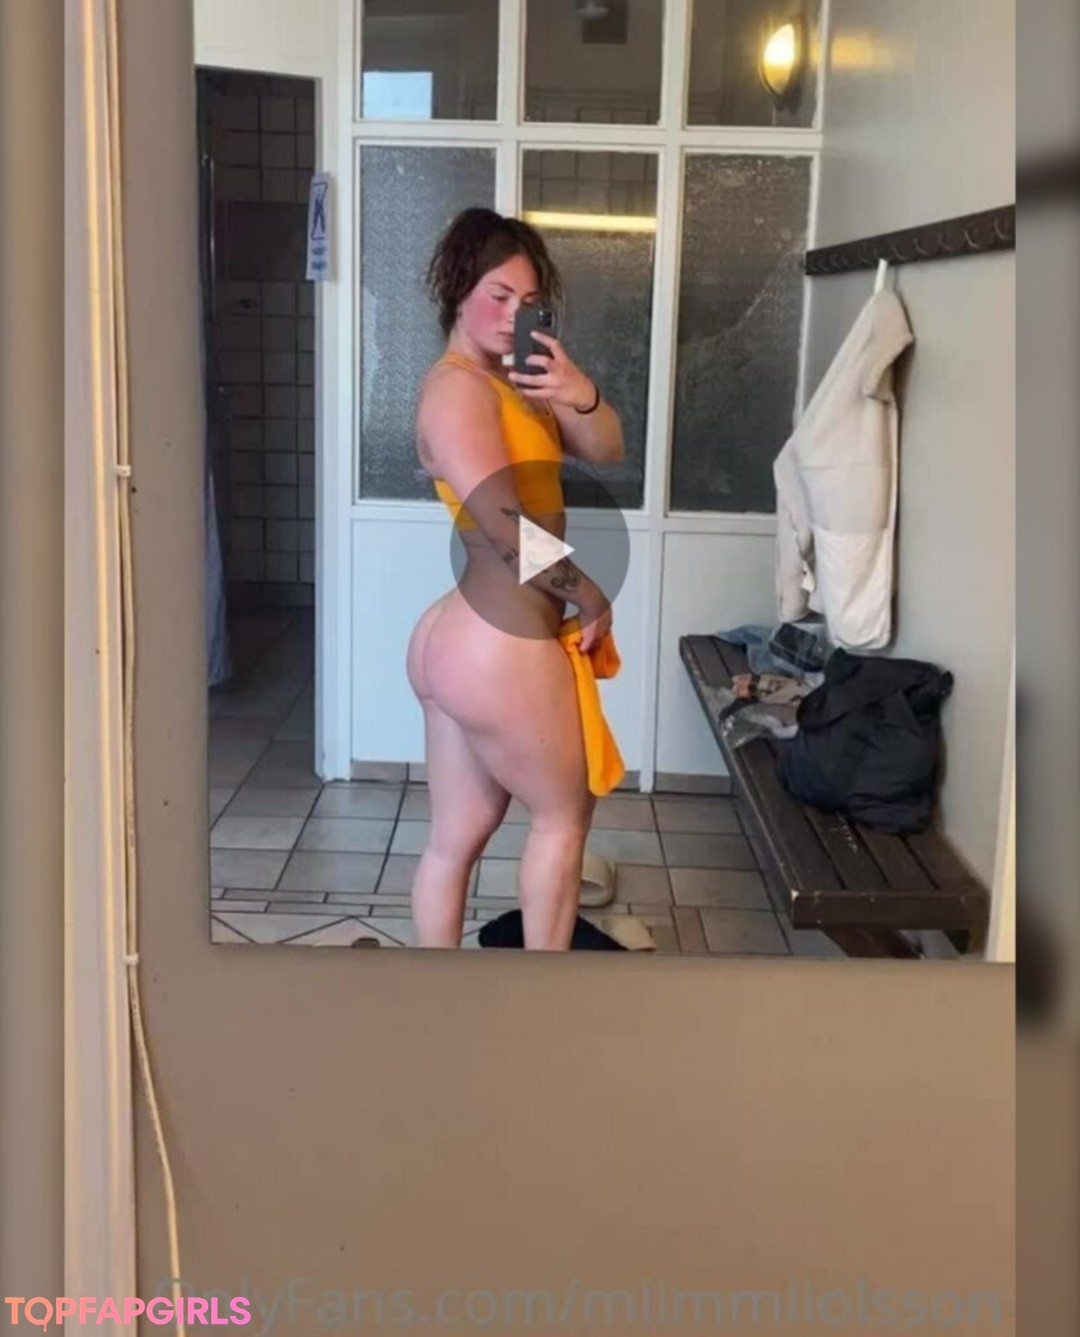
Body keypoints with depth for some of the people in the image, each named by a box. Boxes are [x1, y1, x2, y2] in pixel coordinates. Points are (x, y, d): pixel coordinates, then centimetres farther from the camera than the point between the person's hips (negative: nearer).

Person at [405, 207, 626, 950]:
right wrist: (592, 599, -11)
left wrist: (582, 396, -13)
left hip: (458, 642, 9)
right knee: (564, 813, 10)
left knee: (457, 835, 14)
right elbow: (509, 529, -24)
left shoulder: (514, 384, 14)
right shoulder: (458, 390, -15)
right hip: (503, 651, -9)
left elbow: (607, 454, 8)